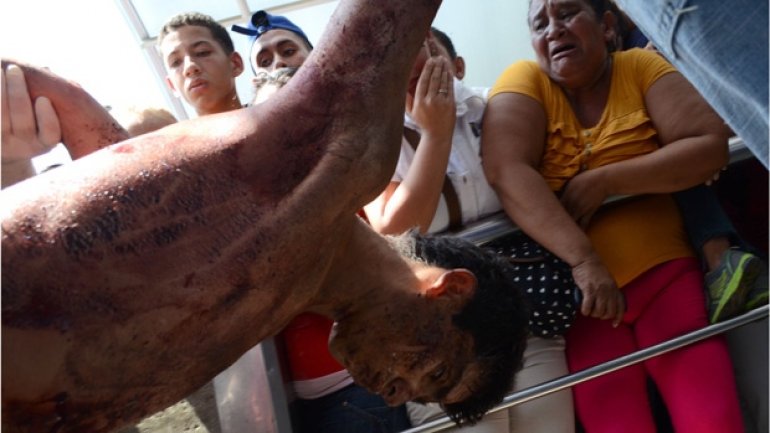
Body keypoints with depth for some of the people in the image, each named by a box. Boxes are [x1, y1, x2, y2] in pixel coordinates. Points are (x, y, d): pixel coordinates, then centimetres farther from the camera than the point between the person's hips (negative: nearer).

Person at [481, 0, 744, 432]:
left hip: (664, 273, 1)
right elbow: (507, 173, -17)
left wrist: (602, 181, -15)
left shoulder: (641, 67, 4)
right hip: (575, 291, -1)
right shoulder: (525, 80, -1)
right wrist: (583, 261, -26)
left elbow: (711, 147, -6)